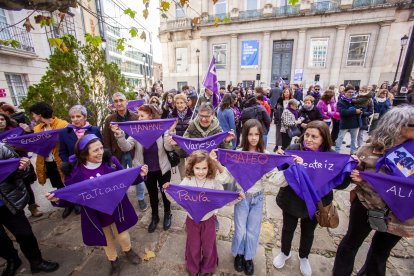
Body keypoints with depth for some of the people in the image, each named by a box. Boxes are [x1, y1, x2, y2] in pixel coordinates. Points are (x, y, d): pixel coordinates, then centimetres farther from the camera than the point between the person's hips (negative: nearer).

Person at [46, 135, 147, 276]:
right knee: (107, 241, 24)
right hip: (95, 216, 0)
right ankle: (114, 261, 56)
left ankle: (128, 250, 56)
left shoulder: (110, 161, -18)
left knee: (123, 236, 19)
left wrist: (139, 175, -23)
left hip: (116, 209, 0)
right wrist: (58, 200, -27)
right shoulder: (73, 172, -19)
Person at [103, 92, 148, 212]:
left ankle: (141, 199, 34)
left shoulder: (136, 117, -6)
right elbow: (106, 141, -1)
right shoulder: (109, 120, -3)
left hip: (134, 153, -1)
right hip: (118, 155, 1)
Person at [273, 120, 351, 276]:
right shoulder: (294, 149, -19)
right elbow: (282, 174, -19)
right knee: (288, 228, 22)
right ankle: (285, 253, 53)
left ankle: (304, 257, 56)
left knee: (308, 232, 25)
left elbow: (340, 184, -7)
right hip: (291, 201, -1)